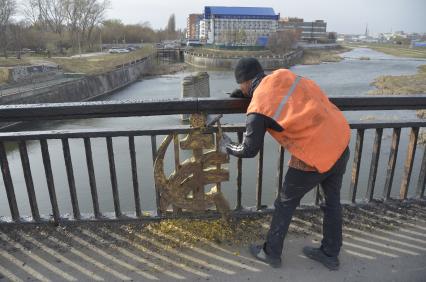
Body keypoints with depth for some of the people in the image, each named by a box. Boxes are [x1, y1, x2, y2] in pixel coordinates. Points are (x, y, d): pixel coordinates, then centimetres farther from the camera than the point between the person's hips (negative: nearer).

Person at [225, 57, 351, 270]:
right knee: (333, 201, 22)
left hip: (315, 157, -7)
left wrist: (229, 147, 15)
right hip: (341, 140, 7)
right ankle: (330, 254, 41)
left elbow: (250, 150, -5)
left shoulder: (258, 109, -15)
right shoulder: (282, 75, 3)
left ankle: (271, 253, 33)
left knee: (285, 204, 15)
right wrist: (246, 94, 26)